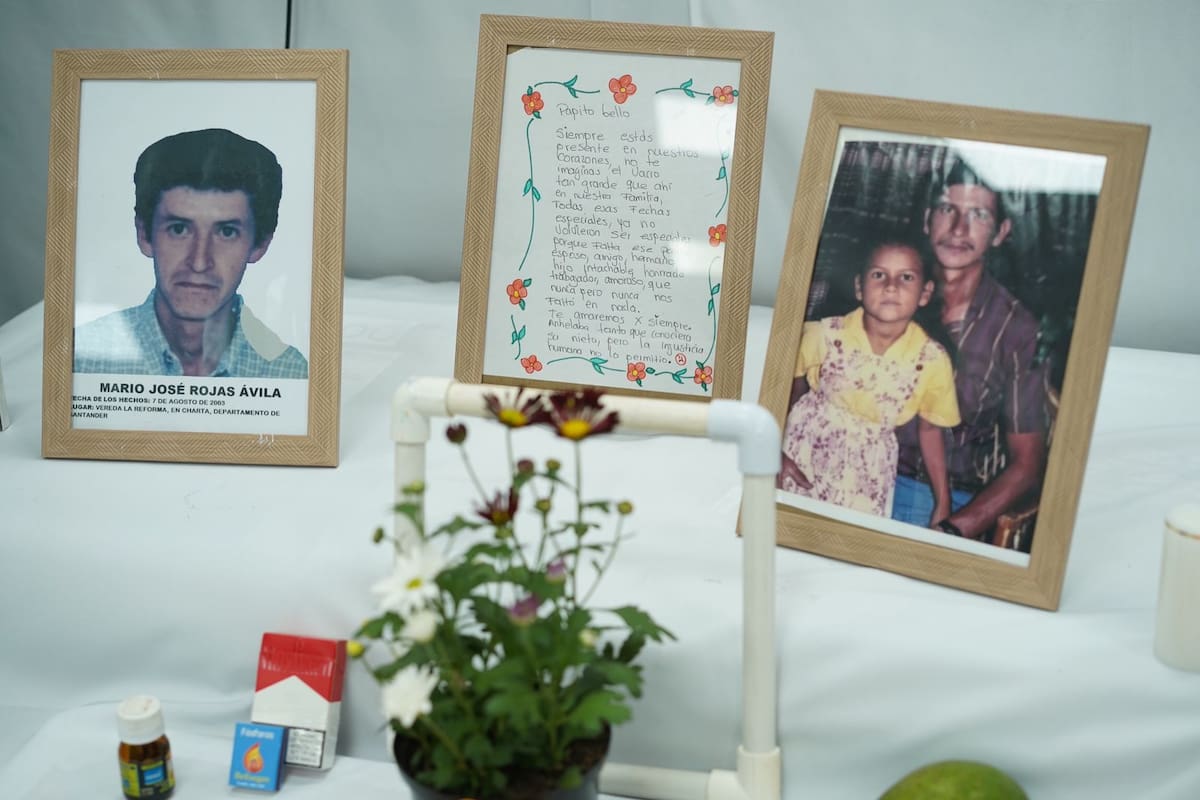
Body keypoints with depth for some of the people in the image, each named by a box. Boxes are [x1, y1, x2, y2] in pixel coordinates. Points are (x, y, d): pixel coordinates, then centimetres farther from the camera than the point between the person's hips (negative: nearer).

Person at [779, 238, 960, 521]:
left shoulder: (932, 360, -15)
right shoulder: (824, 336, -18)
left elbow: (930, 429, 0)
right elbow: (791, 390, -3)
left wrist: (943, 500, 4)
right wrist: (777, 452, -8)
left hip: (866, 475, 1)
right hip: (807, 452, 0)